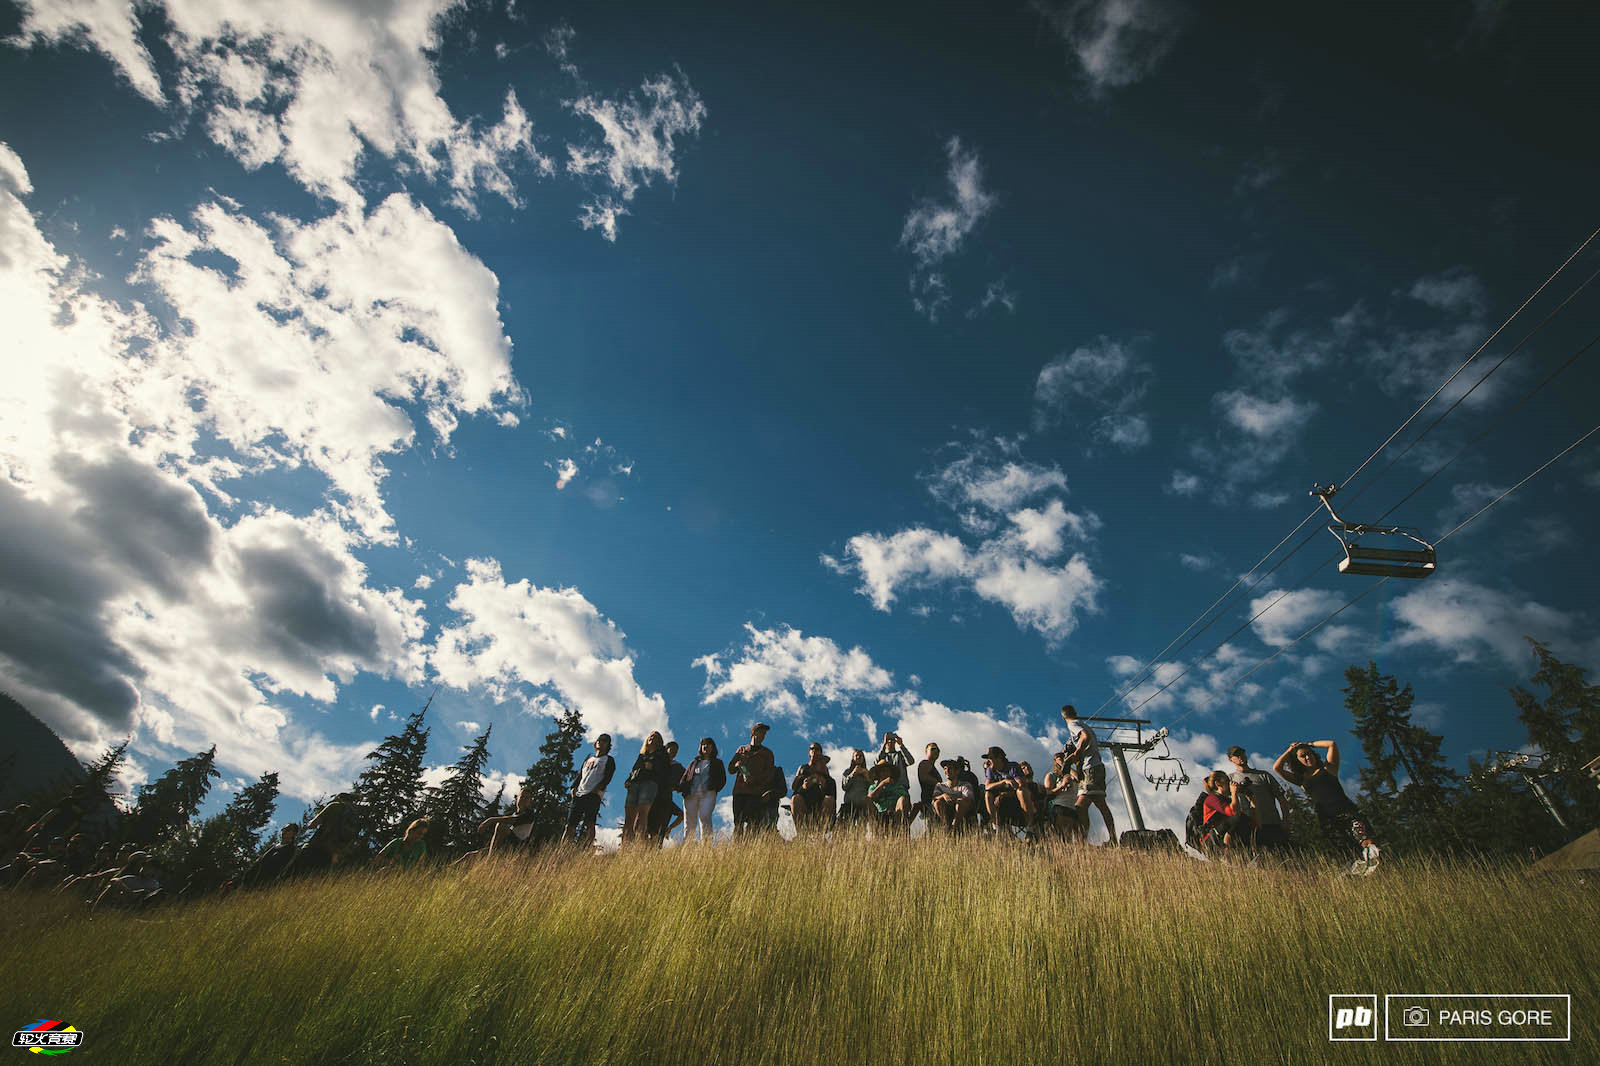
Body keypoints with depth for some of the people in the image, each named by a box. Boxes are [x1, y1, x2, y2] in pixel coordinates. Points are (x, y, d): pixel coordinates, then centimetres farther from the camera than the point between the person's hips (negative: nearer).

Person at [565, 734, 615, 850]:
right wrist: (573, 788, 6)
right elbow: (579, 776, 25)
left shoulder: (608, 760, 14)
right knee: (571, 823, -4)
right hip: (579, 794, 5)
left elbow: (607, 778, 1)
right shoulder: (588, 759, 30)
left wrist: (596, 789, -14)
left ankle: (585, 851, -27)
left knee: (589, 823, -18)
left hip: (594, 795, -5)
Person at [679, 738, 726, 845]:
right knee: (689, 821, -5)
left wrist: (714, 789, -3)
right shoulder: (694, 762, 28)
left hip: (708, 794, -3)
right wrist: (684, 790, 2)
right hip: (691, 794, 3)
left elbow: (722, 779, 12)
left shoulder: (717, 763, 21)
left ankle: (705, 845, -24)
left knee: (705, 818, -20)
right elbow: (685, 777, 20)